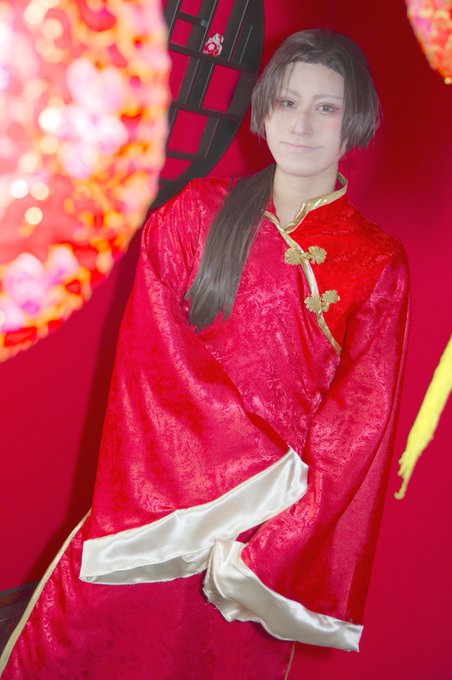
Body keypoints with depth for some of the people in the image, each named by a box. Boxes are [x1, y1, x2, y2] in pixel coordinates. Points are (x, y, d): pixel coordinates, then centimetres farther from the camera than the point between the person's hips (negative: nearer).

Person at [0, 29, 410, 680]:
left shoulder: (378, 265, -3)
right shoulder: (199, 211, 1)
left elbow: (355, 431, -6)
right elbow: (151, 356, -4)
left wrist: (264, 553, -12)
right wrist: (261, 467, -14)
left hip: (279, 521, 0)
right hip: (165, 483, 1)